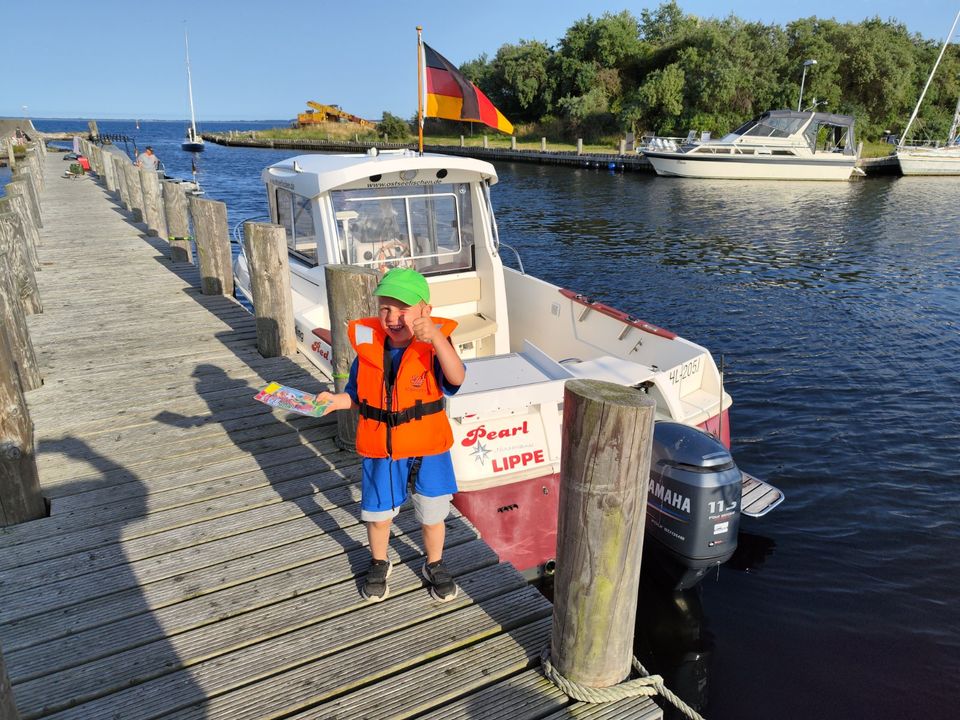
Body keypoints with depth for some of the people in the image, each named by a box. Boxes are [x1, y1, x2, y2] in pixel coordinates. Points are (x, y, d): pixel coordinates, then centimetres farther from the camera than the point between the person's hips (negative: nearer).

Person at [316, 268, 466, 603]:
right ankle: (379, 564, 48)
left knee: (432, 515, 16)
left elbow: (456, 378, -37)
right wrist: (335, 400, -15)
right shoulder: (367, 345, -8)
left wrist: (435, 338, -49)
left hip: (427, 448, -2)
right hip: (380, 447, 2)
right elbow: (356, 394, 5)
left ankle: (435, 566, 44)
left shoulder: (433, 345, -17)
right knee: (377, 514, 19)